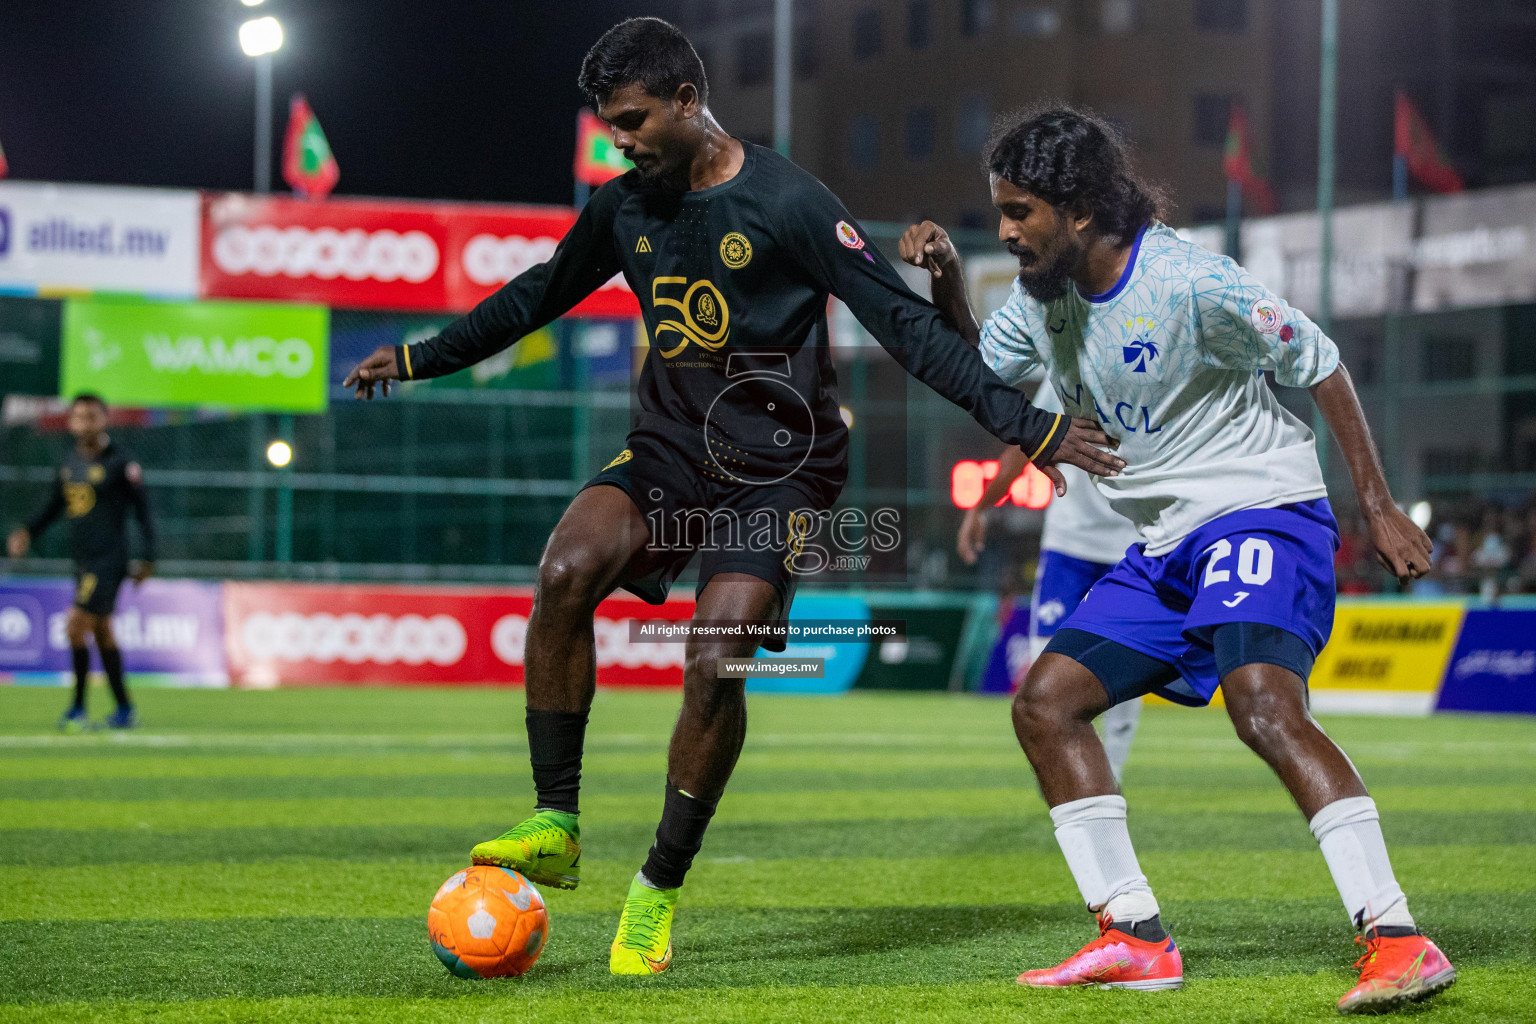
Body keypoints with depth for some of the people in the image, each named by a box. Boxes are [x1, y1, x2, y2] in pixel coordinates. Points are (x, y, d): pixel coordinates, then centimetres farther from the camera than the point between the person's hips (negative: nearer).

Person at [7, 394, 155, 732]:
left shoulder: (120, 463, -8)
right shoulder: (69, 463, 11)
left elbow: (143, 510, -5)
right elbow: (54, 507, 22)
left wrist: (148, 559, -8)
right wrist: (27, 533, 5)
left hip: (109, 561, -7)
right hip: (83, 561, 7)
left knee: (76, 626, -15)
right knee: (102, 632, 11)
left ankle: (78, 709, -7)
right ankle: (125, 710, 20)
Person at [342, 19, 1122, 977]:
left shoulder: (789, 203, -13)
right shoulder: (626, 207, 5)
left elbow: (906, 323, -14)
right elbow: (540, 294, 23)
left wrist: (1024, 423, -19)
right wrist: (418, 358, 28)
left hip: (780, 468, -5)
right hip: (671, 448, 5)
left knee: (713, 661, -20)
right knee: (567, 571, -23)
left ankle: (660, 889, 0)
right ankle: (557, 827, -14)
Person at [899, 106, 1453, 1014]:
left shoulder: (1188, 283, -17)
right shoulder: (1048, 295, 6)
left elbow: (1318, 365, -11)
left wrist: (1379, 507, -13)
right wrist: (947, 283, 2)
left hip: (1261, 512, -9)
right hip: (1165, 546, 9)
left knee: (1264, 705, -31)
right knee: (1044, 703, 2)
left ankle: (1398, 941, -34)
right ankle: (1136, 938, 4)